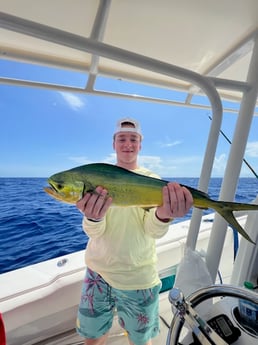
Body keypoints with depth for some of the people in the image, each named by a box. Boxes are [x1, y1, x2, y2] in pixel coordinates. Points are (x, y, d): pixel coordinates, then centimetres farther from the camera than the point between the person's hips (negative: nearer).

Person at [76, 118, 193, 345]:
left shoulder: (152, 180, -7)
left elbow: (154, 231, -17)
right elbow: (93, 232, -12)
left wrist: (164, 215, -40)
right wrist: (93, 217, -36)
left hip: (139, 276, -1)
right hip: (97, 270, 2)